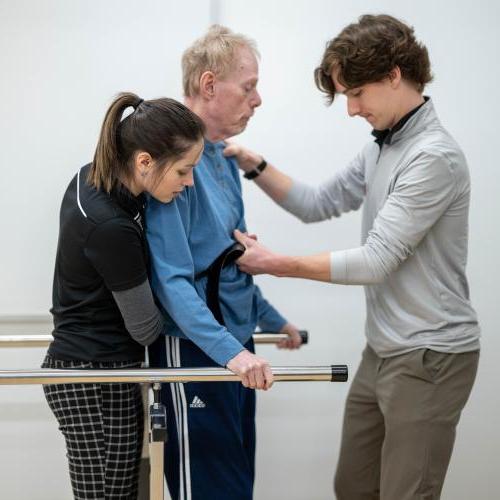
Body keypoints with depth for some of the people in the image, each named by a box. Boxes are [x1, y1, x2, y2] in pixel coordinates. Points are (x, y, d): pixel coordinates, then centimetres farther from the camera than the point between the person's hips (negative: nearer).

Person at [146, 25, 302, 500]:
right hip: (194, 349, -9)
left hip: (235, 342, 9)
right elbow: (171, 279, -25)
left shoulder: (224, 157, 9)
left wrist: (272, 320, 27)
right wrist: (229, 350, -34)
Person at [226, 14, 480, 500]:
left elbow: (376, 261, -22)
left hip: (429, 357, -9)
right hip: (381, 351, 9)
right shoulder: (379, 148, 9)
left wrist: (277, 265, -15)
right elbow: (318, 204, 17)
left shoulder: (434, 156, -20)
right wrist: (254, 166, 3)